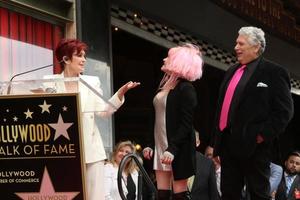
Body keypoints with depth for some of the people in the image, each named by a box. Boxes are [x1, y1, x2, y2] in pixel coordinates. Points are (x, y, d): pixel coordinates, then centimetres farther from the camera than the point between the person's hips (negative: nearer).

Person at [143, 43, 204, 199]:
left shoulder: (186, 88, -10)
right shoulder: (164, 85, 14)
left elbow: (186, 124, -17)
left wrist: (172, 149, -24)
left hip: (178, 148, -8)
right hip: (160, 146, 8)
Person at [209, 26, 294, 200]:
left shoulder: (274, 72, -4)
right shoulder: (232, 72, 19)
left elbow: (284, 110, -10)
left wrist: (263, 135, -16)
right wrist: (215, 141, 16)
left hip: (253, 144, -7)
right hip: (228, 142, 7)